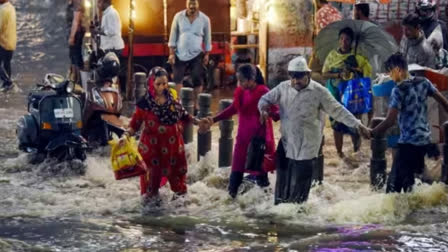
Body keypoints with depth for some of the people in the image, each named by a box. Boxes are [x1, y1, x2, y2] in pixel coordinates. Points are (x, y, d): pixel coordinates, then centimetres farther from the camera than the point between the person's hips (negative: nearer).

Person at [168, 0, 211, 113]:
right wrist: (171, 53, -3)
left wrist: (207, 54, 4)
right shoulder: (178, 17, -4)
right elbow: (173, 36, 0)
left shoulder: (204, 19, -3)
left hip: (196, 55, 0)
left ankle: (196, 105, 9)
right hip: (180, 54, 0)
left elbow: (207, 38, 5)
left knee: (197, 80, -1)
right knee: (177, 79, 0)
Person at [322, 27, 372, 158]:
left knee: (354, 125, -4)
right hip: (335, 96, 2)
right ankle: (339, 153, 17)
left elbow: (368, 70, -1)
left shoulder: (357, 56, -1)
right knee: (336, 125, 5)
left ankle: (356, 151, 17)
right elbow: (325, 74, 3)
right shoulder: (332, 55, 5)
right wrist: (339, 75, -13)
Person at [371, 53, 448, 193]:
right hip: (425, 139, 8)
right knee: (408, 178, 18)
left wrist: (371, 133, -10)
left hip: (408, 142, -8)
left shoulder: (399, 90, -15)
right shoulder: (423, 82, 4)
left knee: (395, 181, -5)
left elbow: (390, 121, -20)